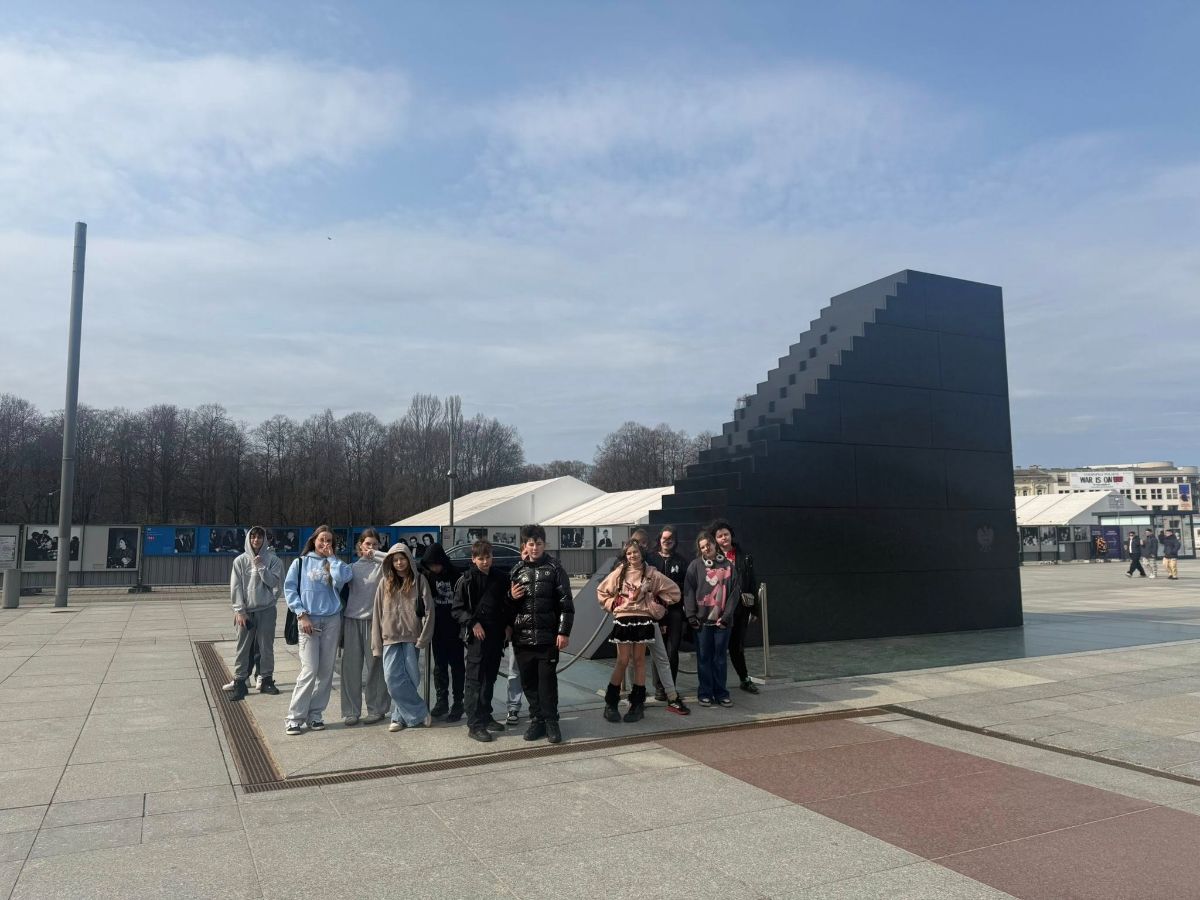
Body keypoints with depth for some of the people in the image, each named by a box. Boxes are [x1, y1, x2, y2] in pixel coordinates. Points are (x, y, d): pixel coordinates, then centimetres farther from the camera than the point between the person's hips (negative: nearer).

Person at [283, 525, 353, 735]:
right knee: (309, 670, -10)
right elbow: (289, 588, 0)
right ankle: (295, 717, -1)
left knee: (326, 670, 4)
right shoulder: (301, 562, 6)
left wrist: (331, 557, -2)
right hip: (309, 620, -3)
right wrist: (301, 614, -9)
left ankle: (315, 714, 14)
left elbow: (343, 577, -12)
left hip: (332, 620, 3)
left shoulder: (335, 563, 10)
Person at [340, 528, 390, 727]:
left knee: (375, 666, 1)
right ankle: (351, 711, 12)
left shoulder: (381, 566, 2)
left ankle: (376, 709, 12)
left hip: (374, 620, -3)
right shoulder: (353, 567, 11)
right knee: (351, 667, 3)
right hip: (351, 620, 3)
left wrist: (375, 554, -13)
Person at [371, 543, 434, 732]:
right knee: (393, 679, -6)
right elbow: (377, 613, 7)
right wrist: (376, 643, 3)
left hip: (411, 638, -2)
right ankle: (419, 713, 5)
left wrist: (423, 638, -9)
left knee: (409, 679, -1)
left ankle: (400, 716, 17)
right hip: (390, 638, 2)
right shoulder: (385, 583, 8)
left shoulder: (419, 581, 1)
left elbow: (428, 611, -2)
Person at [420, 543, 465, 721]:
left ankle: (458, 702, 11)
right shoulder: (428, 576, 0)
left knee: (456, 665, 5)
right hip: (437, 628, 4)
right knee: (439, 665, 11)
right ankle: (442, 700, 20)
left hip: (454, 629, -4)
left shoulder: (456, 576, -12)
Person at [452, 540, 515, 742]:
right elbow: (457, 609, -4)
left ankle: (485, 717, 25)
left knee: (490, 678, 13)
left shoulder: (500, 580, 9)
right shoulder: (467, 581, -4)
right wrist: (473, 623, -15)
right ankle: (474, 724, -1)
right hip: (477, 636, -5)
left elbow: (507, 606, 18)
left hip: (496, 635, 5)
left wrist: (508, 625, 5)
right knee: (475, 679, -4)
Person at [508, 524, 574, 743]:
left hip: (547, 636, -4)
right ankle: (537, 720, 21)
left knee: (548, 680, -1)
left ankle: (551, 721, 11)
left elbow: (565, 603, -4)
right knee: (528, 681, 9)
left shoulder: (554, 569, -1)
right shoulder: (517, 570, 10)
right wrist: (511, 596, -3)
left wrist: (564, 632, -10)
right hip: (522, 637, 4)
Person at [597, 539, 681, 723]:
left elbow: (673, 591, 6)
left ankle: (637, 704, 14)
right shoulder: (619, 573, 2)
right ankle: (610, 702, 11)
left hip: (644, 620, 0)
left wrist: (656, 604, 3)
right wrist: (612, 605, 1)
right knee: (623, 661, -1)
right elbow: (601, 591, 13)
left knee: (639, 660, 6)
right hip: (623, 620, 0)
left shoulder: (651, 573, 0)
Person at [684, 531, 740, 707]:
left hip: (722, 620, 1)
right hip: (702, 620, -1)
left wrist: (727, 615, -5)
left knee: (720, 658, 7)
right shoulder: (696, 565, 4)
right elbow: (689, 591, 0)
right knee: (704, 658, 5)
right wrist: (691, 616, -8)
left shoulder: (728, 566, 6)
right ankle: (705, 693, 14)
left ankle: (721, 693, 17)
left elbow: (735, 592, 3)